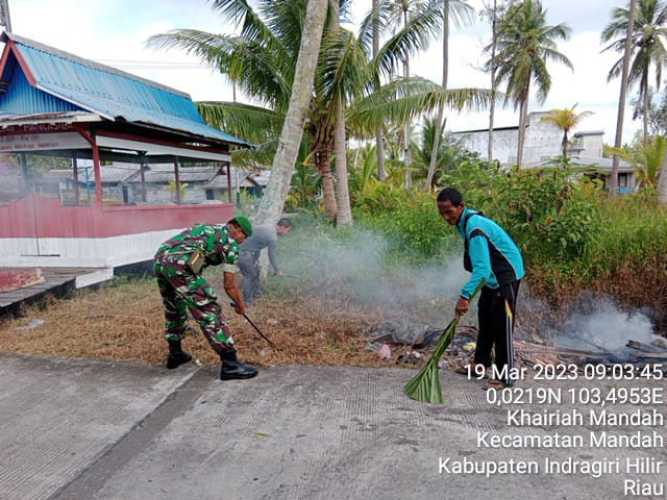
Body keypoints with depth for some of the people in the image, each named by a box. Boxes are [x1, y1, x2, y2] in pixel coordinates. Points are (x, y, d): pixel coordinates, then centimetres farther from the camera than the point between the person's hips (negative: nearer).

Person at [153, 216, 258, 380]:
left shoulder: (205, 228, 32)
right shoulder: (230, 243, 10)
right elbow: (229, 285, 10)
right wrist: (240, 306, 27)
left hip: (160, 261, 9)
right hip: (179, 266, -8)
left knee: (174, 309, 27)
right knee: (210, 312, -4)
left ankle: (175, 354, 40)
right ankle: (230, 364, -4)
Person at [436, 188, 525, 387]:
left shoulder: (474, 227, -29)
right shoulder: (465, 221, 0)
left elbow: (482, 269, -35)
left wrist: (465, 295, -39)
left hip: (507, 275, -10)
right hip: (492, 274, 10)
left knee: (501, 325, -7)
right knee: (485, 320, 16)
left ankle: (505, 377, 1)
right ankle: (481, 364, 29)